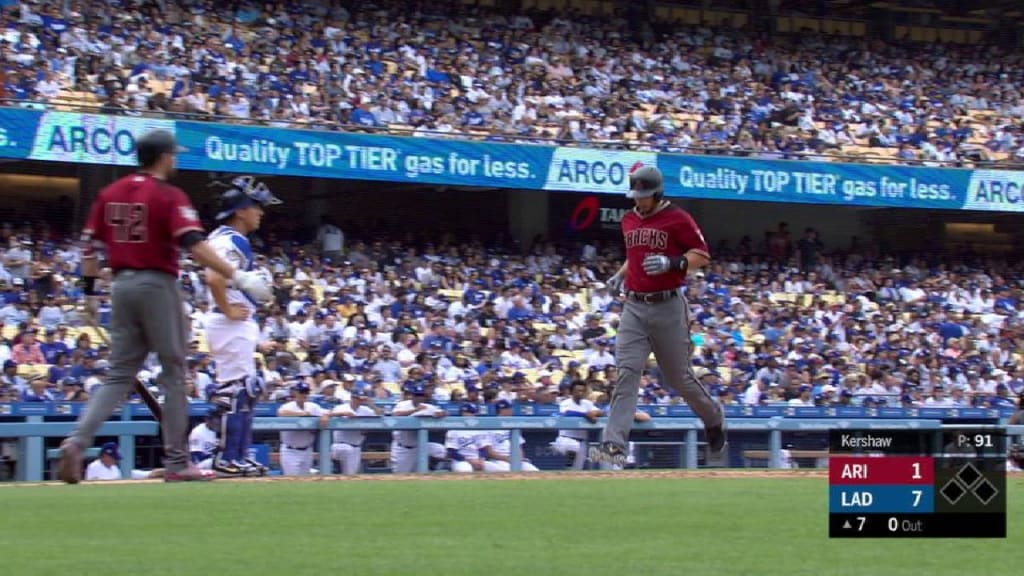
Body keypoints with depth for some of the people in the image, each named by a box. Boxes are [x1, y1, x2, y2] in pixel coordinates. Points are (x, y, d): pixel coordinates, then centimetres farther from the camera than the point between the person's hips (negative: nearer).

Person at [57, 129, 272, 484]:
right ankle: (177, 462, 5)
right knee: (173, 373, 4)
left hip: (122, 285, 6)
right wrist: (237, 276, -22)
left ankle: (77, 441, -12)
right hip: (158, 285, -6)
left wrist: (90, 292, 17)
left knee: (119, 375, 8)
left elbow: (90, 246, 10)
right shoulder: (169, 197, -8)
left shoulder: (110, 194, 10)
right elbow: (194, 244, -20)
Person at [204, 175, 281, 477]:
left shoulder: (224, 238, 15)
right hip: (232, 325, -11)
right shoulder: (232, 240, -16)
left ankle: (240, 456, 18)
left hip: (241, 325, 11)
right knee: (237, 390, -9)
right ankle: (227, 460, -7)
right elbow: (214, 278, -31)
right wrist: (228, 310, -20)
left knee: (248, 389, 15)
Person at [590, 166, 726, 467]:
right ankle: (615, 445, -19)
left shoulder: (678, 219, -7)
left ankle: (714, 418, 36)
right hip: (634, 307, 5)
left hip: (668, 308, -5)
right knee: (626, 372, -11)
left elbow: (702, 255, -7)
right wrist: (621, 274, 11)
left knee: (678, 376, 6)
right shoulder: (629, 220, 13)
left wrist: (671, 263, -23)